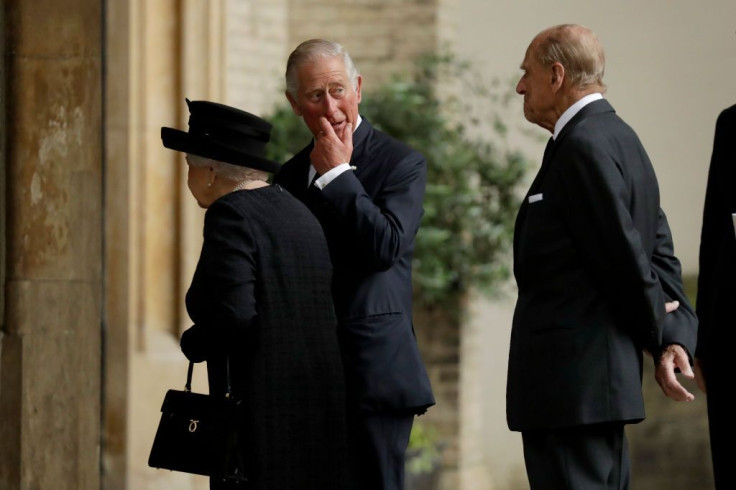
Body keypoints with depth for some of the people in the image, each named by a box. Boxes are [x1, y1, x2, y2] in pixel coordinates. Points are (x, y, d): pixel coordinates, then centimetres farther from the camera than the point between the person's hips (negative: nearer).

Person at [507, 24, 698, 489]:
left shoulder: (584, 145, -15)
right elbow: (658, 250, 13)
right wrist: (676, 336, 2)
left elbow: (625, 254, -17)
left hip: (570, 384, -11)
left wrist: (659, 335, -3)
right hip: (603, 379, 11)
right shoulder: (618, 137, 17)